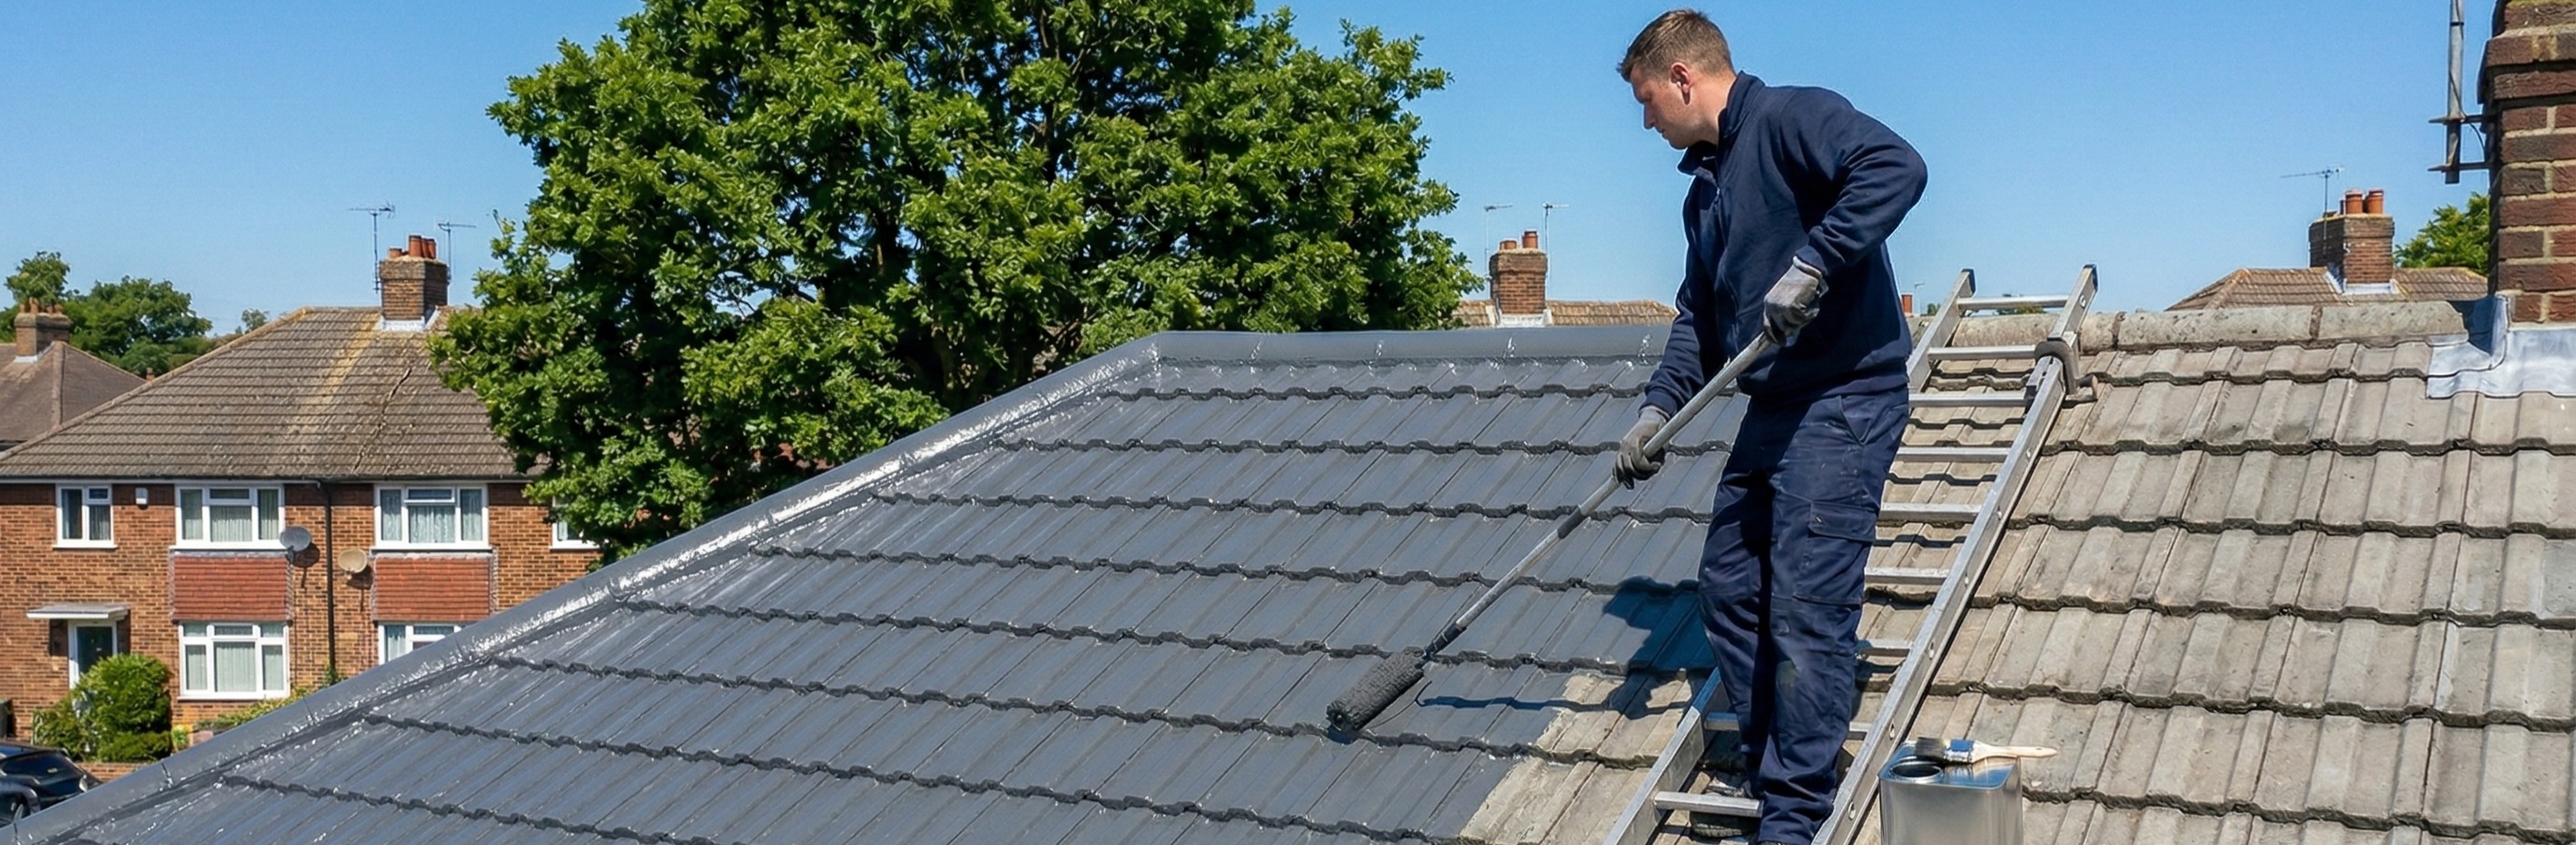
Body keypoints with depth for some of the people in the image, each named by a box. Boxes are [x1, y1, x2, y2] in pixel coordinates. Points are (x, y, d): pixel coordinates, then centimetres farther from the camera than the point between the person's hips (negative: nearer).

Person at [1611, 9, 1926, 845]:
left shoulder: (1790, 118, -10)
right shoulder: (1705, 189, 18)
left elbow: (1895, 167, -27)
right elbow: (1699, 319, 20)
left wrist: (1811, 262, -31)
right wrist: (1657, 409, 8)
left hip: (1843, 404, -10)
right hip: (1770, 411, 10)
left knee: (1806, 611, -9)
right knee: (1729, 588, 12)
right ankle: (1768, 768, 25)